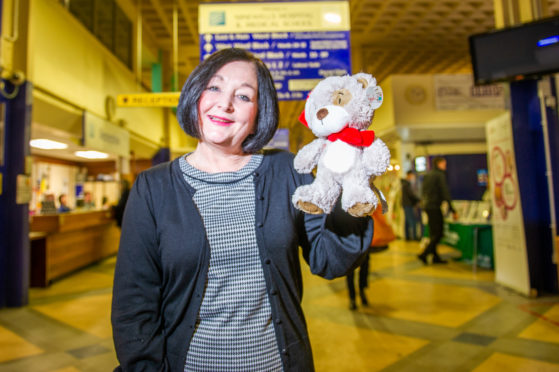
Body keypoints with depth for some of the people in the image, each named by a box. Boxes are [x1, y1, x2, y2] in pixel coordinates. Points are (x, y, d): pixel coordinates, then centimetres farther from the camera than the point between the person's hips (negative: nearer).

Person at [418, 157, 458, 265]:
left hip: (426, 206, 8)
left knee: (433, 234, 14)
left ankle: (435, 257, 19)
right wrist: (452, 210, -12)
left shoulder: (427, 175, 14)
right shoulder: (440, 175, -10)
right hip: (435, 207, -8)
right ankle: (424, 254, -8)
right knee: (438, 233, -2)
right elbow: (445, 193, -14)